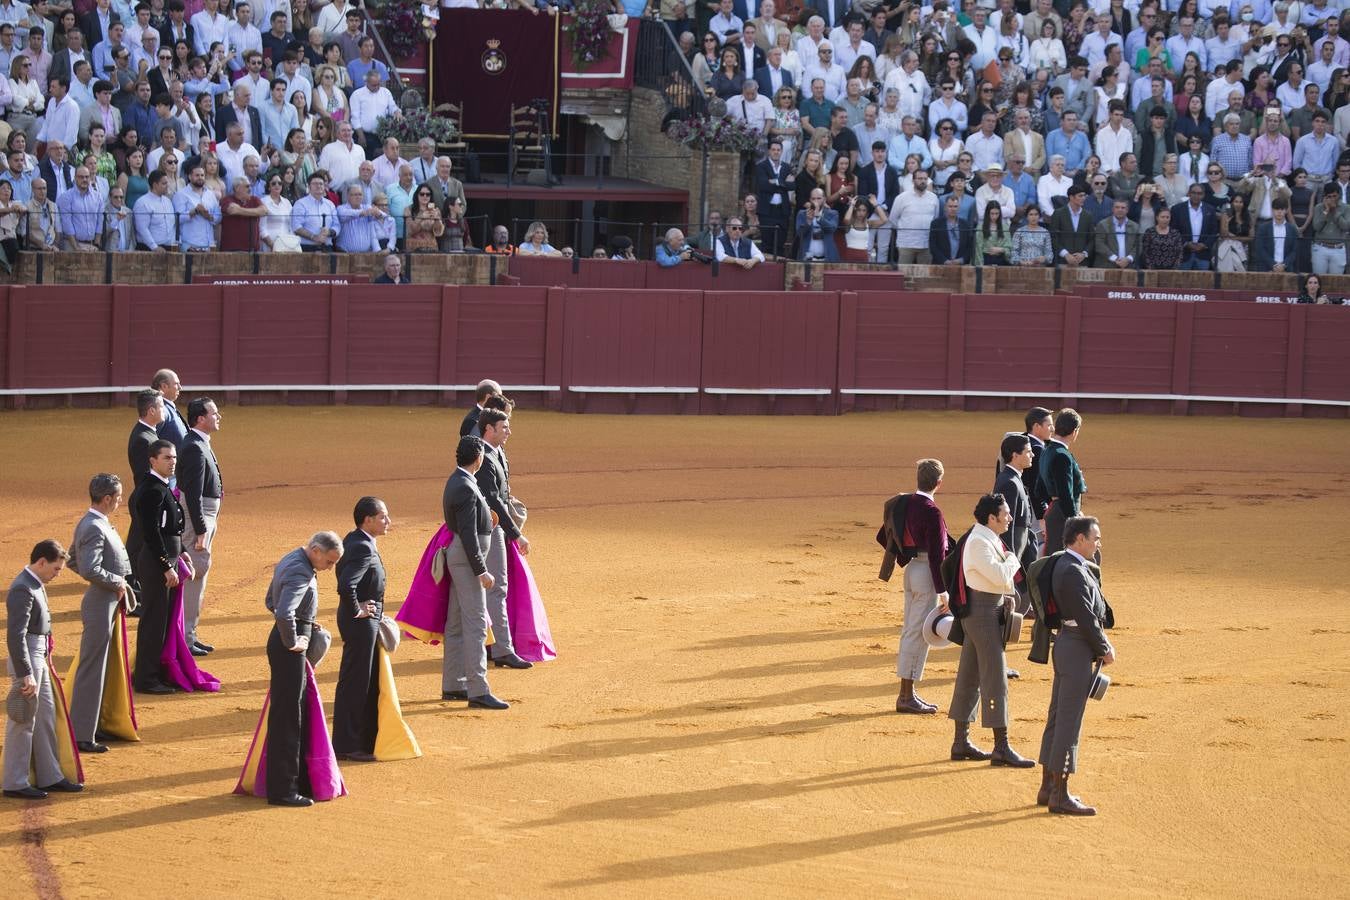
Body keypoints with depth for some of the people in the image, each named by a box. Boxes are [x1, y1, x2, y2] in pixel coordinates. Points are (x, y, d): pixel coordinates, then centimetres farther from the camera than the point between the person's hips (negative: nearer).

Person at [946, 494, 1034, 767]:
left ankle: (961, 742, 19)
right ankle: (1001, 748, -8)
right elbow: (1001, 576, -26)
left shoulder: (988, 539, 13)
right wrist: (1012, 560, -7)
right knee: (995, 679, -9)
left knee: (969, 677, 13)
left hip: (975, 612, 11)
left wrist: (1004, 596, 5)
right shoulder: (979, 542, -19)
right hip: (983, 613, -11)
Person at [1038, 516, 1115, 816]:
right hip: (1077, 650, -10)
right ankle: (1060, 796, -1)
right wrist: (1104, 650, -9)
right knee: (1068, 722, -5)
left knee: (1058, 718, 16)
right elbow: (1086, 618, -21)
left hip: (1065, 645, 10)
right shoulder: (1074, 571, -19)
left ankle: (1048, 787, 24)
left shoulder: (1063, 565, 13)